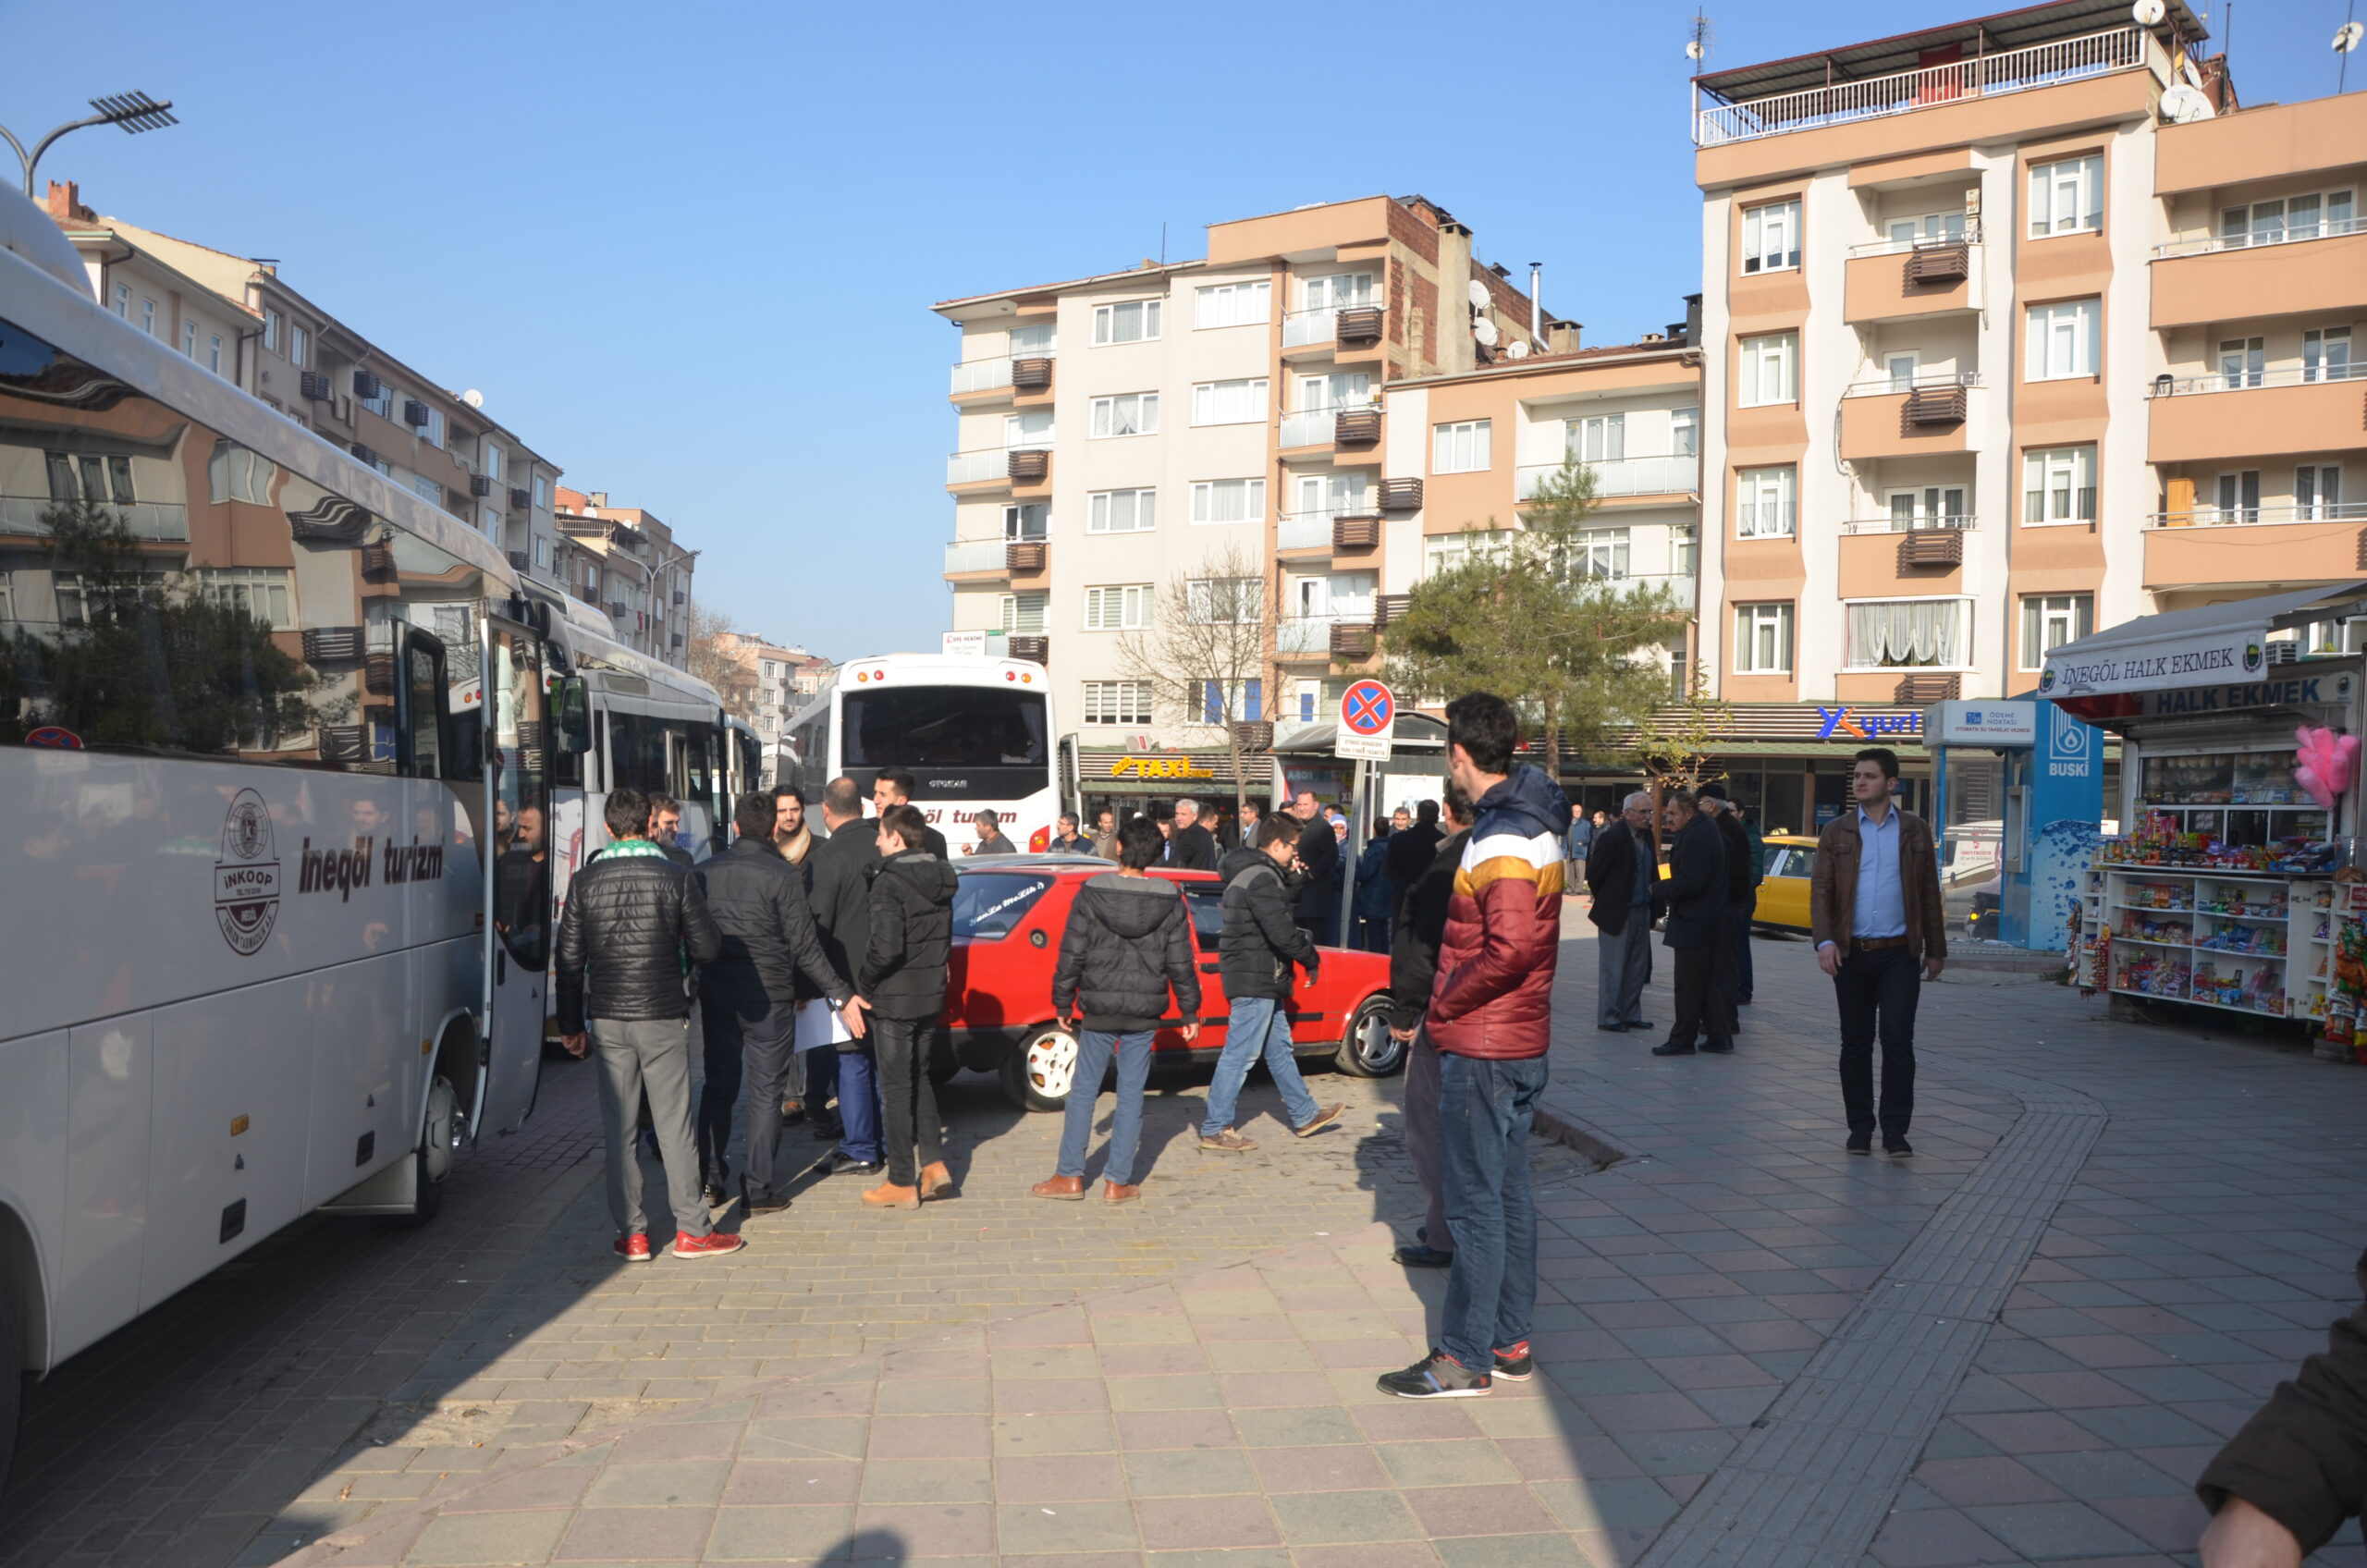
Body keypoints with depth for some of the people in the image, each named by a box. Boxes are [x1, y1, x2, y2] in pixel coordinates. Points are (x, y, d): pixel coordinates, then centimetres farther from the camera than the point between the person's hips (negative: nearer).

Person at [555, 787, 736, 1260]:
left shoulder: (585, 882, 1)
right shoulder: (675, 877, -6)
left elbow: (570, 960, 3)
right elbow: (706, 949, -4)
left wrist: (571, 1024, 11)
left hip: (607, 1020, 2)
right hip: (662, 1017, -2)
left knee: (619, 1130, 8)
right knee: (674, 1124, 4)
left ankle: (631, 1234, 11)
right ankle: (692, 1230, 8)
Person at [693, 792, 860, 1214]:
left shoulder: (704, 872, 4)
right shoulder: (782, 874, -10)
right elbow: (804, 946, -12)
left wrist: (698, 984, 20)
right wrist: (841, 994, -7)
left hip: (716, 993, 4)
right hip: (768, 996, -4)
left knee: (717, 1085, 16)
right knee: (766, 1091, 3)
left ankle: (708, 1181, 16)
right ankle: (759, 1189, 5)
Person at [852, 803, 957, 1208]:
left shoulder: (889, 882, -18)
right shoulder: (940, 879, 7)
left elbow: (886, 947, -25)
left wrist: (863, 985, -11)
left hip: (895, 999, -7)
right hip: (931, 996, 7)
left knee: (897, 1087, 1)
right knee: (919, 1079, 20)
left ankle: (901, 1184, 8)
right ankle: (934, 1164, 16)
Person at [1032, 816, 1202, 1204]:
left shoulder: (1091, 893, -7)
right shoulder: (1169, 900, -3)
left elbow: (1072, 954, -4)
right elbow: (1181, 962, 1)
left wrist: (1062, 1003, 6)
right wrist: (1190, 1012, 10)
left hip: (1098, 1009, -1)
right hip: (1144, 1012, 1)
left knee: (1083, 1091, 10)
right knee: (1131, 1095, 7)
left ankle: (1070, 1176, 13)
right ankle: (1118, 1182, 10)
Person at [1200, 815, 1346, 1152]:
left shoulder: (1249, 873, 15)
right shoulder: (1262, 879, -19)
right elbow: (1281, 932, -25)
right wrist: (1311, 958, -10)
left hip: (1261, 979, 11)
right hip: (1256, 981, -11)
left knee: (1279, 1048, 19)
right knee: (1239, 1054, -6)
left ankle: (1304, 1115, 31)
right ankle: (1214, 1130, 0)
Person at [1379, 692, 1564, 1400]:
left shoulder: (1500, 838, -19)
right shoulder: (1534, 824, 12)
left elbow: (1509, 946, -31)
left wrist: (1446, 1002, -16)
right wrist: (1454, 1000, 11)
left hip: (1482, 1047, -10)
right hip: (1521, 1042, 10)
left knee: (1475, 1202, -2)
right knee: (1508, 1193, 15)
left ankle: (1464, 1357, 6)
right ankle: (1509, 1342, 25)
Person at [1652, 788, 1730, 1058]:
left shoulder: (1695, 838, -21)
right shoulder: (1705, 829, 12)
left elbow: (1690, 882, -25)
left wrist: (1661, 890, -13)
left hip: (1693, 923, -11)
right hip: (1708, 921, 11)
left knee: (1688, 984, -3)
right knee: (1707, 983, 16)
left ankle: (1682, 1040, 3)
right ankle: (1718, 1036, 20)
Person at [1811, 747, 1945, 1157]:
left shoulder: (1914, 830, 7)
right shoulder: (1836, 832, 6)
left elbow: (1929, 892, 10)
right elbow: (1821, 890, 0)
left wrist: (1935, 950, 9)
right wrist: (1824, 941, -14)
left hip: (1899, 954, -1)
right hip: (1852, 954, 1)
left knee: (1897, 1039, -7)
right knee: (1856, 1044, 7)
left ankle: (1895, 1130, 1)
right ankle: (1860, 1127, 17)